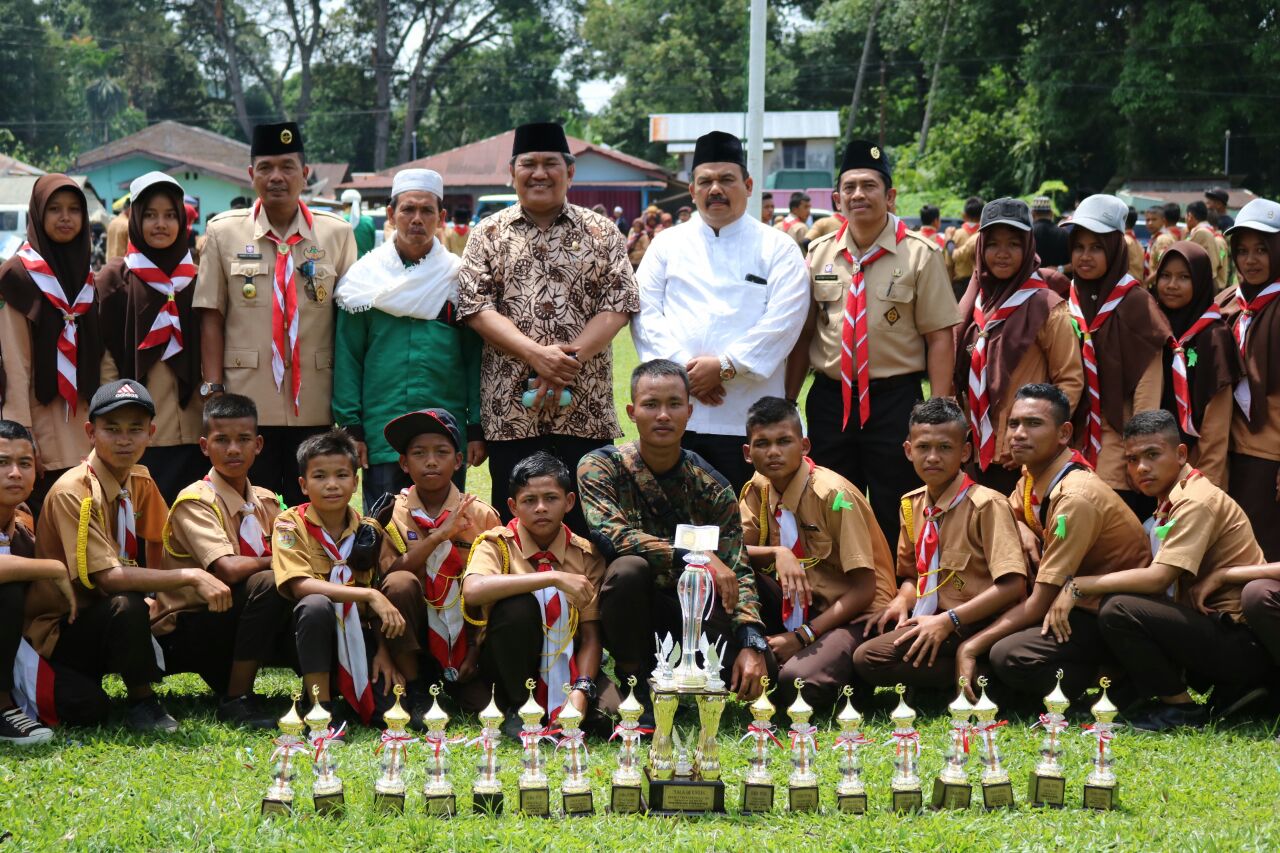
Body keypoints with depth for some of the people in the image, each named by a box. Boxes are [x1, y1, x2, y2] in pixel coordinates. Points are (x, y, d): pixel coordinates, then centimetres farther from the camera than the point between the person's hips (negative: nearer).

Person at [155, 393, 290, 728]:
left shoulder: (265, 501, 8)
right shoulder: (195, 502, -14)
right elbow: (228, 569, -29)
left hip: (233, 620, 6)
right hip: (185, 632, -6)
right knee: (268, 584, -31)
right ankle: (236, 700, -22)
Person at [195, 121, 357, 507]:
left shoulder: (336, 234, 6)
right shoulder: (223, 232, 5)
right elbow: (211, 317, 4)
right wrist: (212, 389, -4)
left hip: (315, 404, 1)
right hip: (246, 400, -1)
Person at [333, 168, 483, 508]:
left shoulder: (458, 276, 6)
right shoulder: (366, 276, 4)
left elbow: (474, 356, 5)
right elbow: (347, 356, 3)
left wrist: (477, 428, -1)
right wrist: (350, 426, -3)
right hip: (381, 437, 0)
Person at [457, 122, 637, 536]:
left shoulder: (601, 234, 9)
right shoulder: (490, 234, 9)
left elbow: (618, 304, 0)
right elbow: (475, 306, -1)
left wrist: (570, 357, -14)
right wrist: (536, 354, -15)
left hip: (586, 411, 0)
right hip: (510, 409, 0)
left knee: (586, 528, -1)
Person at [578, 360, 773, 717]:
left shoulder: (712, 487, 0)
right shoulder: (601, 467, -8)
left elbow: (738, 572, -6)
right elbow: (609, 535, -25)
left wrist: (752, 644, -23)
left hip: (691, 610, 3)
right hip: (628, 614, -2)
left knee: (761, 669, -22)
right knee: (629, 567, -36)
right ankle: (632, 681, -13)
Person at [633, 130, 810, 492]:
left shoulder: (777, 248, 7)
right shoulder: (667, 245, 15)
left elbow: (783, 321, -5)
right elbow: (646, 313, 5)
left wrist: (725, 366, -13)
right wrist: (683, 369, -9)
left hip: (747, 421, -2)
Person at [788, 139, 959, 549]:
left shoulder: (919, 255, -4)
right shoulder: (820, 254, 7)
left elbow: (940, 336, -6)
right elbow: (804, 333, 12)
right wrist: (787, 402, 9)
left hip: (895, 398, -3)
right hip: (829, 396, 4)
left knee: (895, 516, 2)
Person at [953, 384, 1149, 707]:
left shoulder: (1075, 498, -24)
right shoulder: (1032, 474, 2)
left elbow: (1040, 604, -23)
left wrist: (971, 647, -20)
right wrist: (1021, 529, -1)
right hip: (1076, 602, 10)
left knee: (1010, 656, -31)